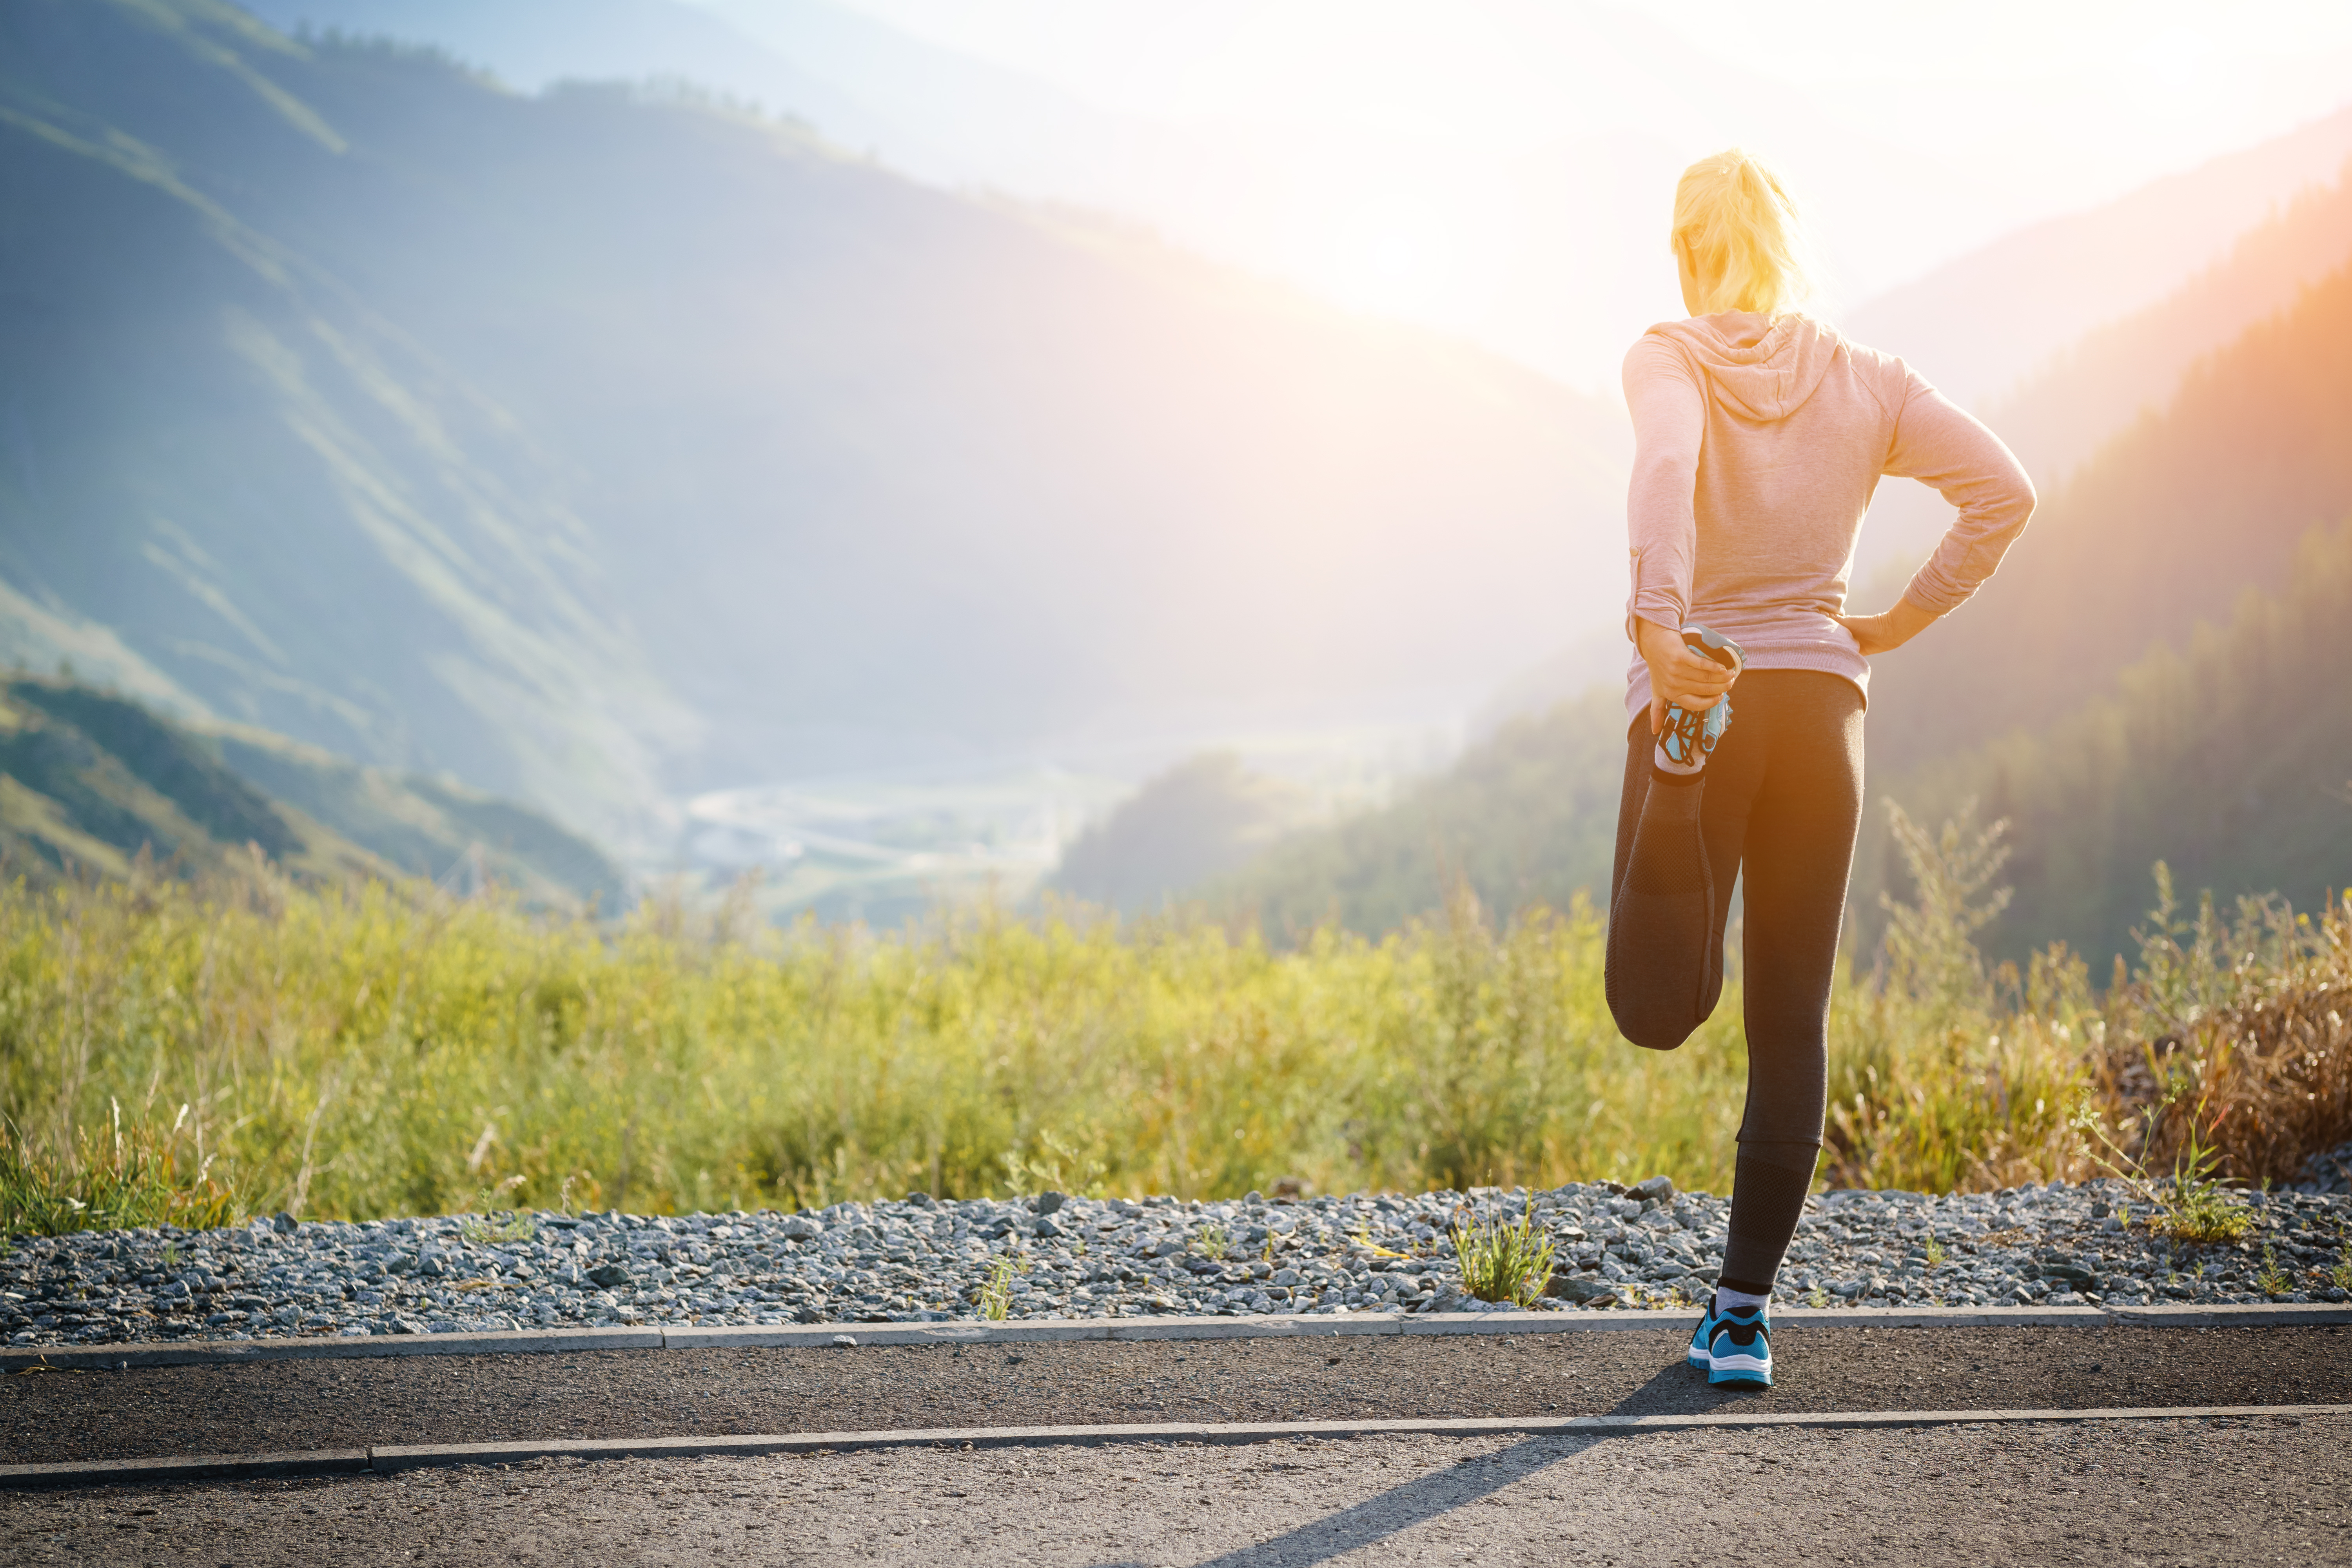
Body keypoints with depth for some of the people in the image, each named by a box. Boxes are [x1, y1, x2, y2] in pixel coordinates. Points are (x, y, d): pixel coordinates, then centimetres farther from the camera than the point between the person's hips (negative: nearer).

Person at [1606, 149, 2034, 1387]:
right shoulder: (1865, 381, 7)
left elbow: (1666, 465, -25)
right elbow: (2004, 491, -1)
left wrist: (1654, 621, -36)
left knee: (1661, 1006, 5)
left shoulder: (1668, 362, -2)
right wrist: (1902, 621, 6)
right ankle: (1743, 1313, 7)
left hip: (1694, 688, -3)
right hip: (1820, 701, 3)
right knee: (1791, 1026, 7)